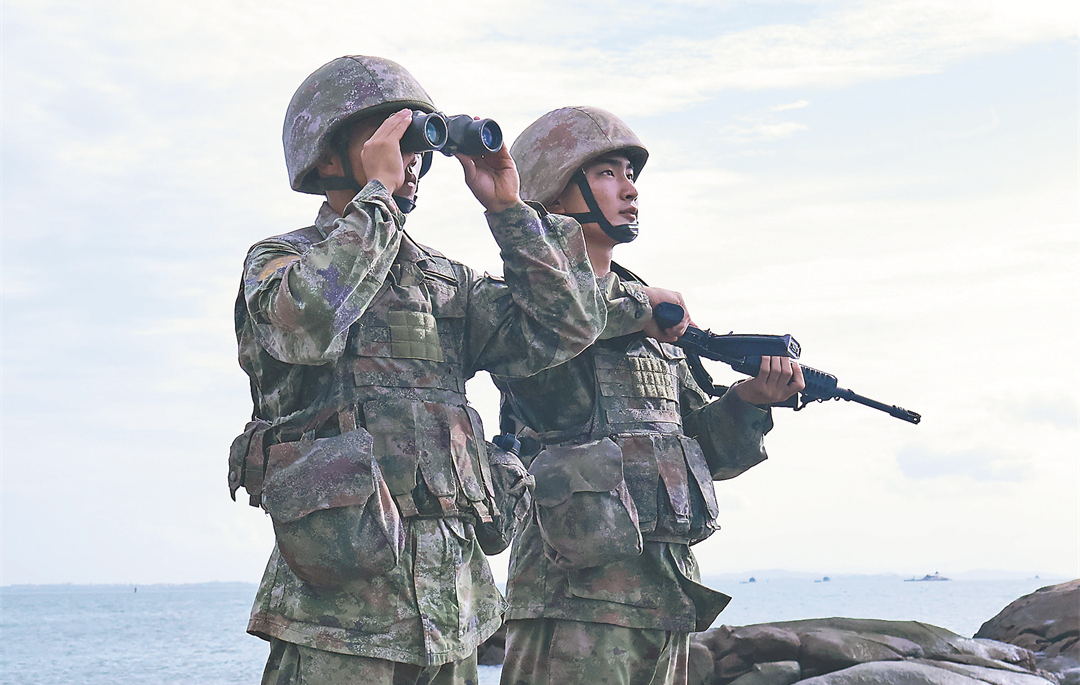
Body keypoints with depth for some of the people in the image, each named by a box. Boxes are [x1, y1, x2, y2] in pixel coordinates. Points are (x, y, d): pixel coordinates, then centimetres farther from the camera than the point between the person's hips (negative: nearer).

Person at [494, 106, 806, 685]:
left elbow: (708, 449, 19)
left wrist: (752, 399, -1)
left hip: (669, 593, 7)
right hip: (576, 597, -7)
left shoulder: (651, 315, 19)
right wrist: (638, 307, -15)